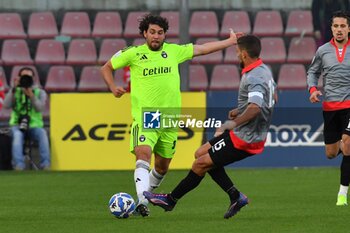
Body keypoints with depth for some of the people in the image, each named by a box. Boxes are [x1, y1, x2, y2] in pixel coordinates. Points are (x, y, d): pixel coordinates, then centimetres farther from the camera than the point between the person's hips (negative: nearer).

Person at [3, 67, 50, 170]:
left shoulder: (40, 92, 11)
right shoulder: (14, 91, 11)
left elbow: (40, 108, -8)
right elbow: (6, 105, -6)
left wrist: (31, 95, -21)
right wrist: (14, 89, -12)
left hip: (34, 126, 0)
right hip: (17, 125, 0)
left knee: (43, 134, -34)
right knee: (17, 135, -36)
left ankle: (45, 165, -36)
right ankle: (19, 165, -44)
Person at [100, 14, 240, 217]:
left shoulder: (173, 51, 9)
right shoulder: (133, 54, 2)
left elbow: (202, 49, 17)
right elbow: (107, 68, 14)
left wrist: (231, 41, 20)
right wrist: (113, 88, 0)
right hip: (144, 116, -4)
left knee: (163, 165, 9)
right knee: (143, 153, -25)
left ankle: (148, 193, 33)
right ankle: (142, 201, -34)